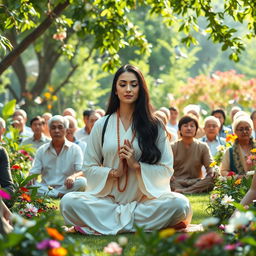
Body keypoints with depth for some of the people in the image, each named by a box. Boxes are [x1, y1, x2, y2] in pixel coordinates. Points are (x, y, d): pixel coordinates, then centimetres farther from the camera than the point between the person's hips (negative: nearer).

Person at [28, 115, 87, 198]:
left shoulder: (75, 149, 7)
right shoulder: (41, 150, 13)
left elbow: (82, 172, -4)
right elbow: (33, 172, 8)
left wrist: (73, 176, -29)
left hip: (67, 188, -1)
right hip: (46, 187, 1)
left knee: (82, 182, -32)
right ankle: (58, 194, -31)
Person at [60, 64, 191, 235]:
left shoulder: (154, 125, 6)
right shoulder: (102, 125, 10)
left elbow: (167, 170, 2)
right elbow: (89, 167, 9)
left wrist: (136, 165, -11)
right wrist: (113, 172, -9)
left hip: (145, 200, 0)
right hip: (108, 199, 0)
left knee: (179, 204, -31)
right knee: (68, 202, -27)